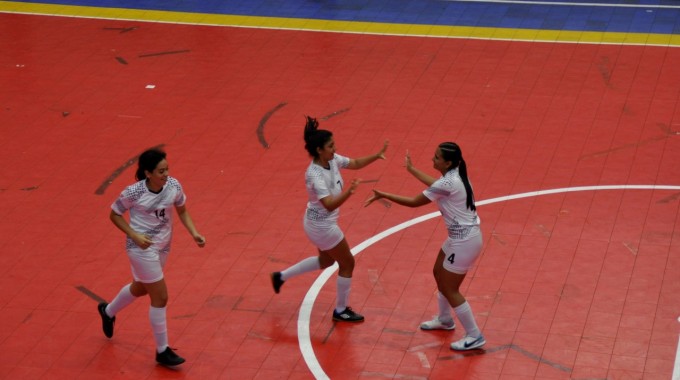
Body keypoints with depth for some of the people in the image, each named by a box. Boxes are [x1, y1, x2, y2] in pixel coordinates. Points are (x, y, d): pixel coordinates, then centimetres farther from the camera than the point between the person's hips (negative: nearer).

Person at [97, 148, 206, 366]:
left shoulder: (173, 186, -11)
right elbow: (114, 215, -9)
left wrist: (194, 233, -8)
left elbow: (181, 211, 6)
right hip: (142, 248, -7)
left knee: (140, 288, 27)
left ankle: (108, 312, 56)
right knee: (160, 297, -6)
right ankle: (162, 351, 8)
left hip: (163, 246, 7)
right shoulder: (134, 193, -24)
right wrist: (135, 236, -20)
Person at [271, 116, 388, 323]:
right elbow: (329, 205, -39)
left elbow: (355, 163, 6)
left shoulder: (332, 160, -8)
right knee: (347, 263, 6)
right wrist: (348, 193, -54)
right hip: (321, 226, -9)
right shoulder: (315, 174, -32)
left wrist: (376, 156, -8)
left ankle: (281, 276, 38)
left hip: (320, 222, 9)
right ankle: (341, 311, 23)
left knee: (326, 260, 29)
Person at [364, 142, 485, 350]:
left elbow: (414, 202, -20)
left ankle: (474, 337, 10)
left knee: (449, 289, 1)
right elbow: (435, 185, 24)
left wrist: (384, 195, -12)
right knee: (439, 273, 25)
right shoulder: (454, 175, 0)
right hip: (462, 236, 10)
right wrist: (412, 169, 34)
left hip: (465, 241, -10)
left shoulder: (447, 183, -27)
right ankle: (445, 319, 45)